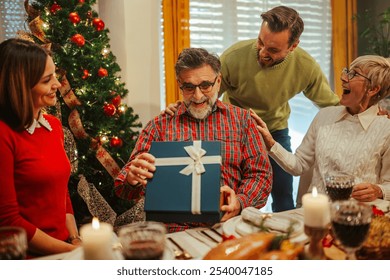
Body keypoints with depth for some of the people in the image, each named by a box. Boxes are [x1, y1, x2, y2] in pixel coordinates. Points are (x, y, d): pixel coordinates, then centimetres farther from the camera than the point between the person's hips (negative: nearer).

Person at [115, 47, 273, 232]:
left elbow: (261, 173, 9)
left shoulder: (241, 119, 13)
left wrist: (240, 203, -12)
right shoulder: (160, 125, 11)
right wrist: (132, 179, -19)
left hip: (228, 225, 0)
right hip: (174, 228, 0)